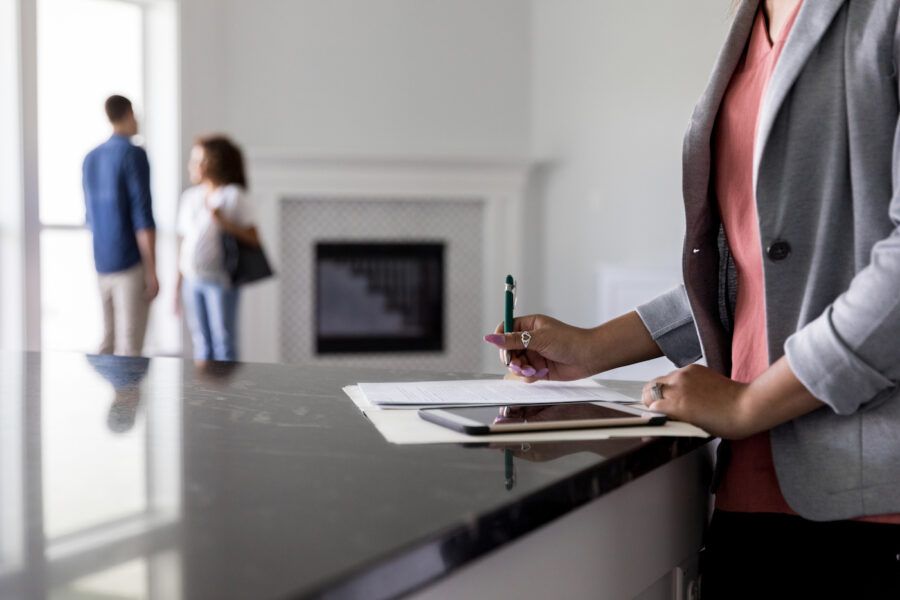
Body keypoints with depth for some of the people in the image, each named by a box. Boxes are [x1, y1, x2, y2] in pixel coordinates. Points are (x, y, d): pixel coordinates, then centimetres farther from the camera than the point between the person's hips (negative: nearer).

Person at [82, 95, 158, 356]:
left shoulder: (91, 158, 12)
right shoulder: (134, 154, -10)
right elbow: (142, 217, -16)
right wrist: (152, 272, -15)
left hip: (102, 264, 7)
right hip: (130, 264, -7)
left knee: (108, 341, 13)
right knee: (129, 347, -5)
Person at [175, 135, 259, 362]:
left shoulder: (233, 196, -7)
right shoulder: (190, 196, 10)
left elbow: (254, 239, -10)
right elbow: (183, 242, 13)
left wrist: (224, 221, -22)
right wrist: (178, 284, 12)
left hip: (220, 281, -5)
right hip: (192, 281, 5)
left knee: (223, 344, 0)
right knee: (201, 344, 11)